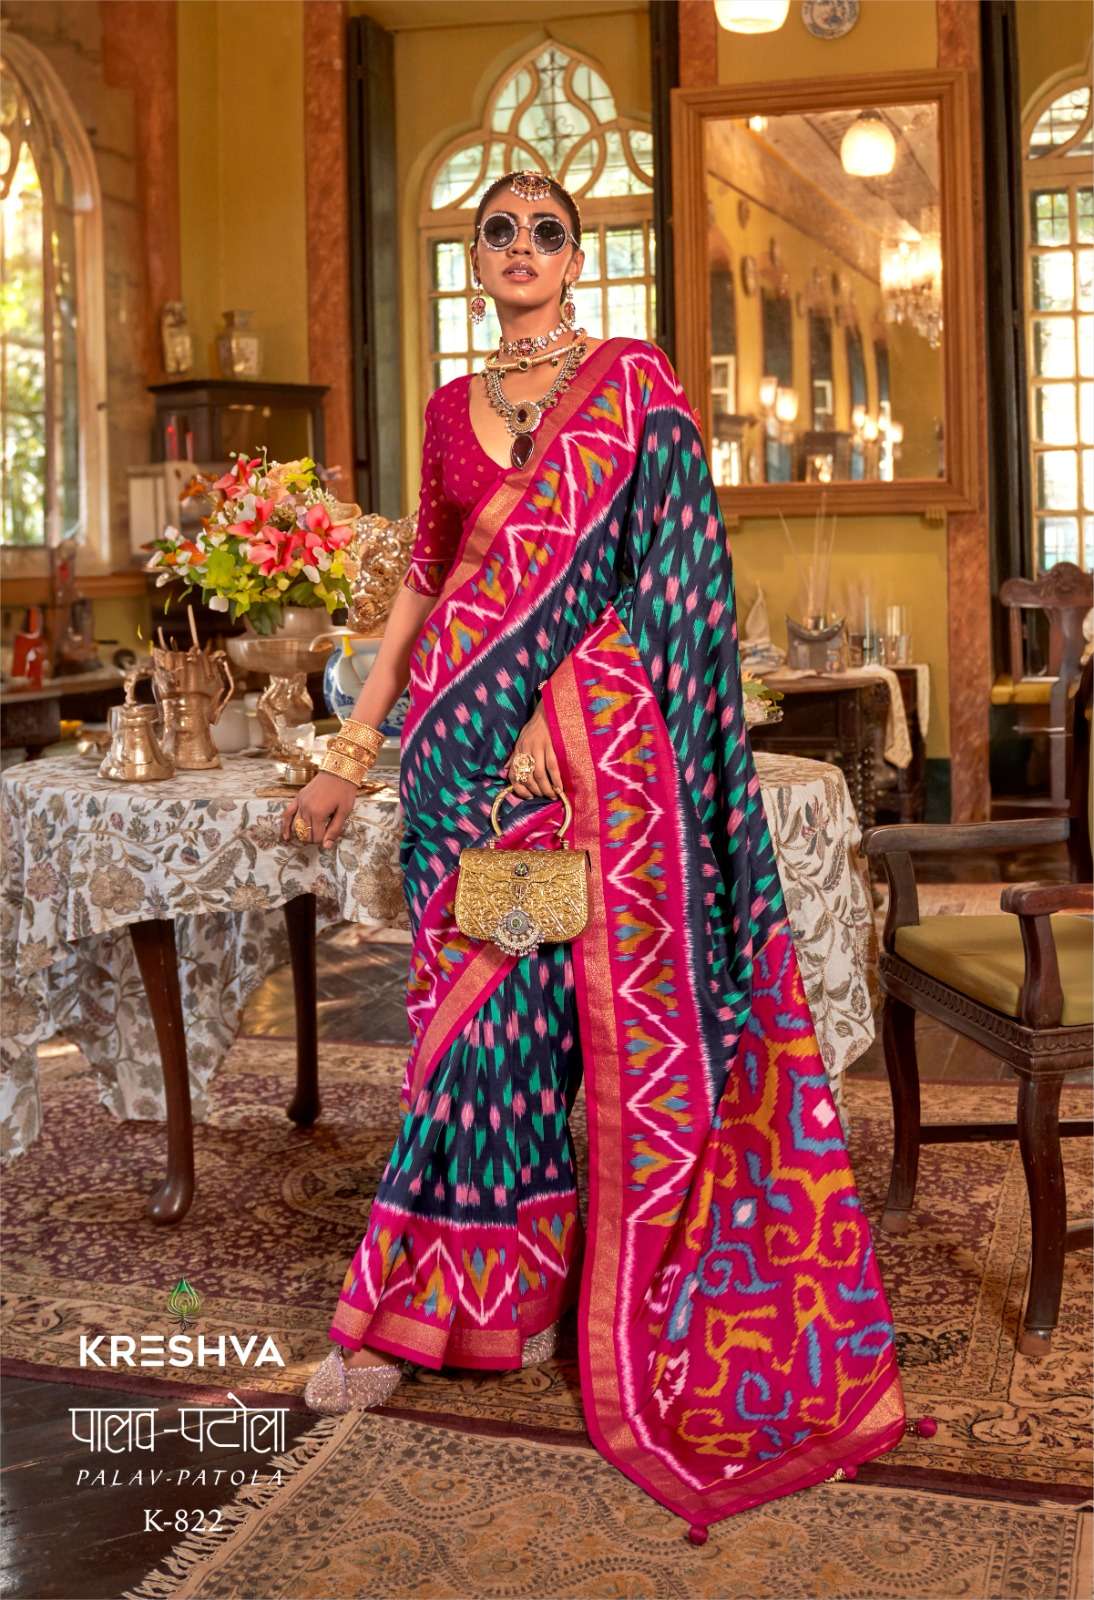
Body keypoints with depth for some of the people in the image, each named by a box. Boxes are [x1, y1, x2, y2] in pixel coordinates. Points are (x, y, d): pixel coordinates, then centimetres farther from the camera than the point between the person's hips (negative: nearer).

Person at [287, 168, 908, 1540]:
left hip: (588, 729, -3)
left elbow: (648, 563, -5)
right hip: (461, 728, 4)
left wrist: (548, 717, -15)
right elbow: (426, 582, 15)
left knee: (588, 992, 0)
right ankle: (454, 1296, 16)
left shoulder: (635, 383, 2)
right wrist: (353, 749, 11)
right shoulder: (451, 409, 14)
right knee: (480, 999, 5)